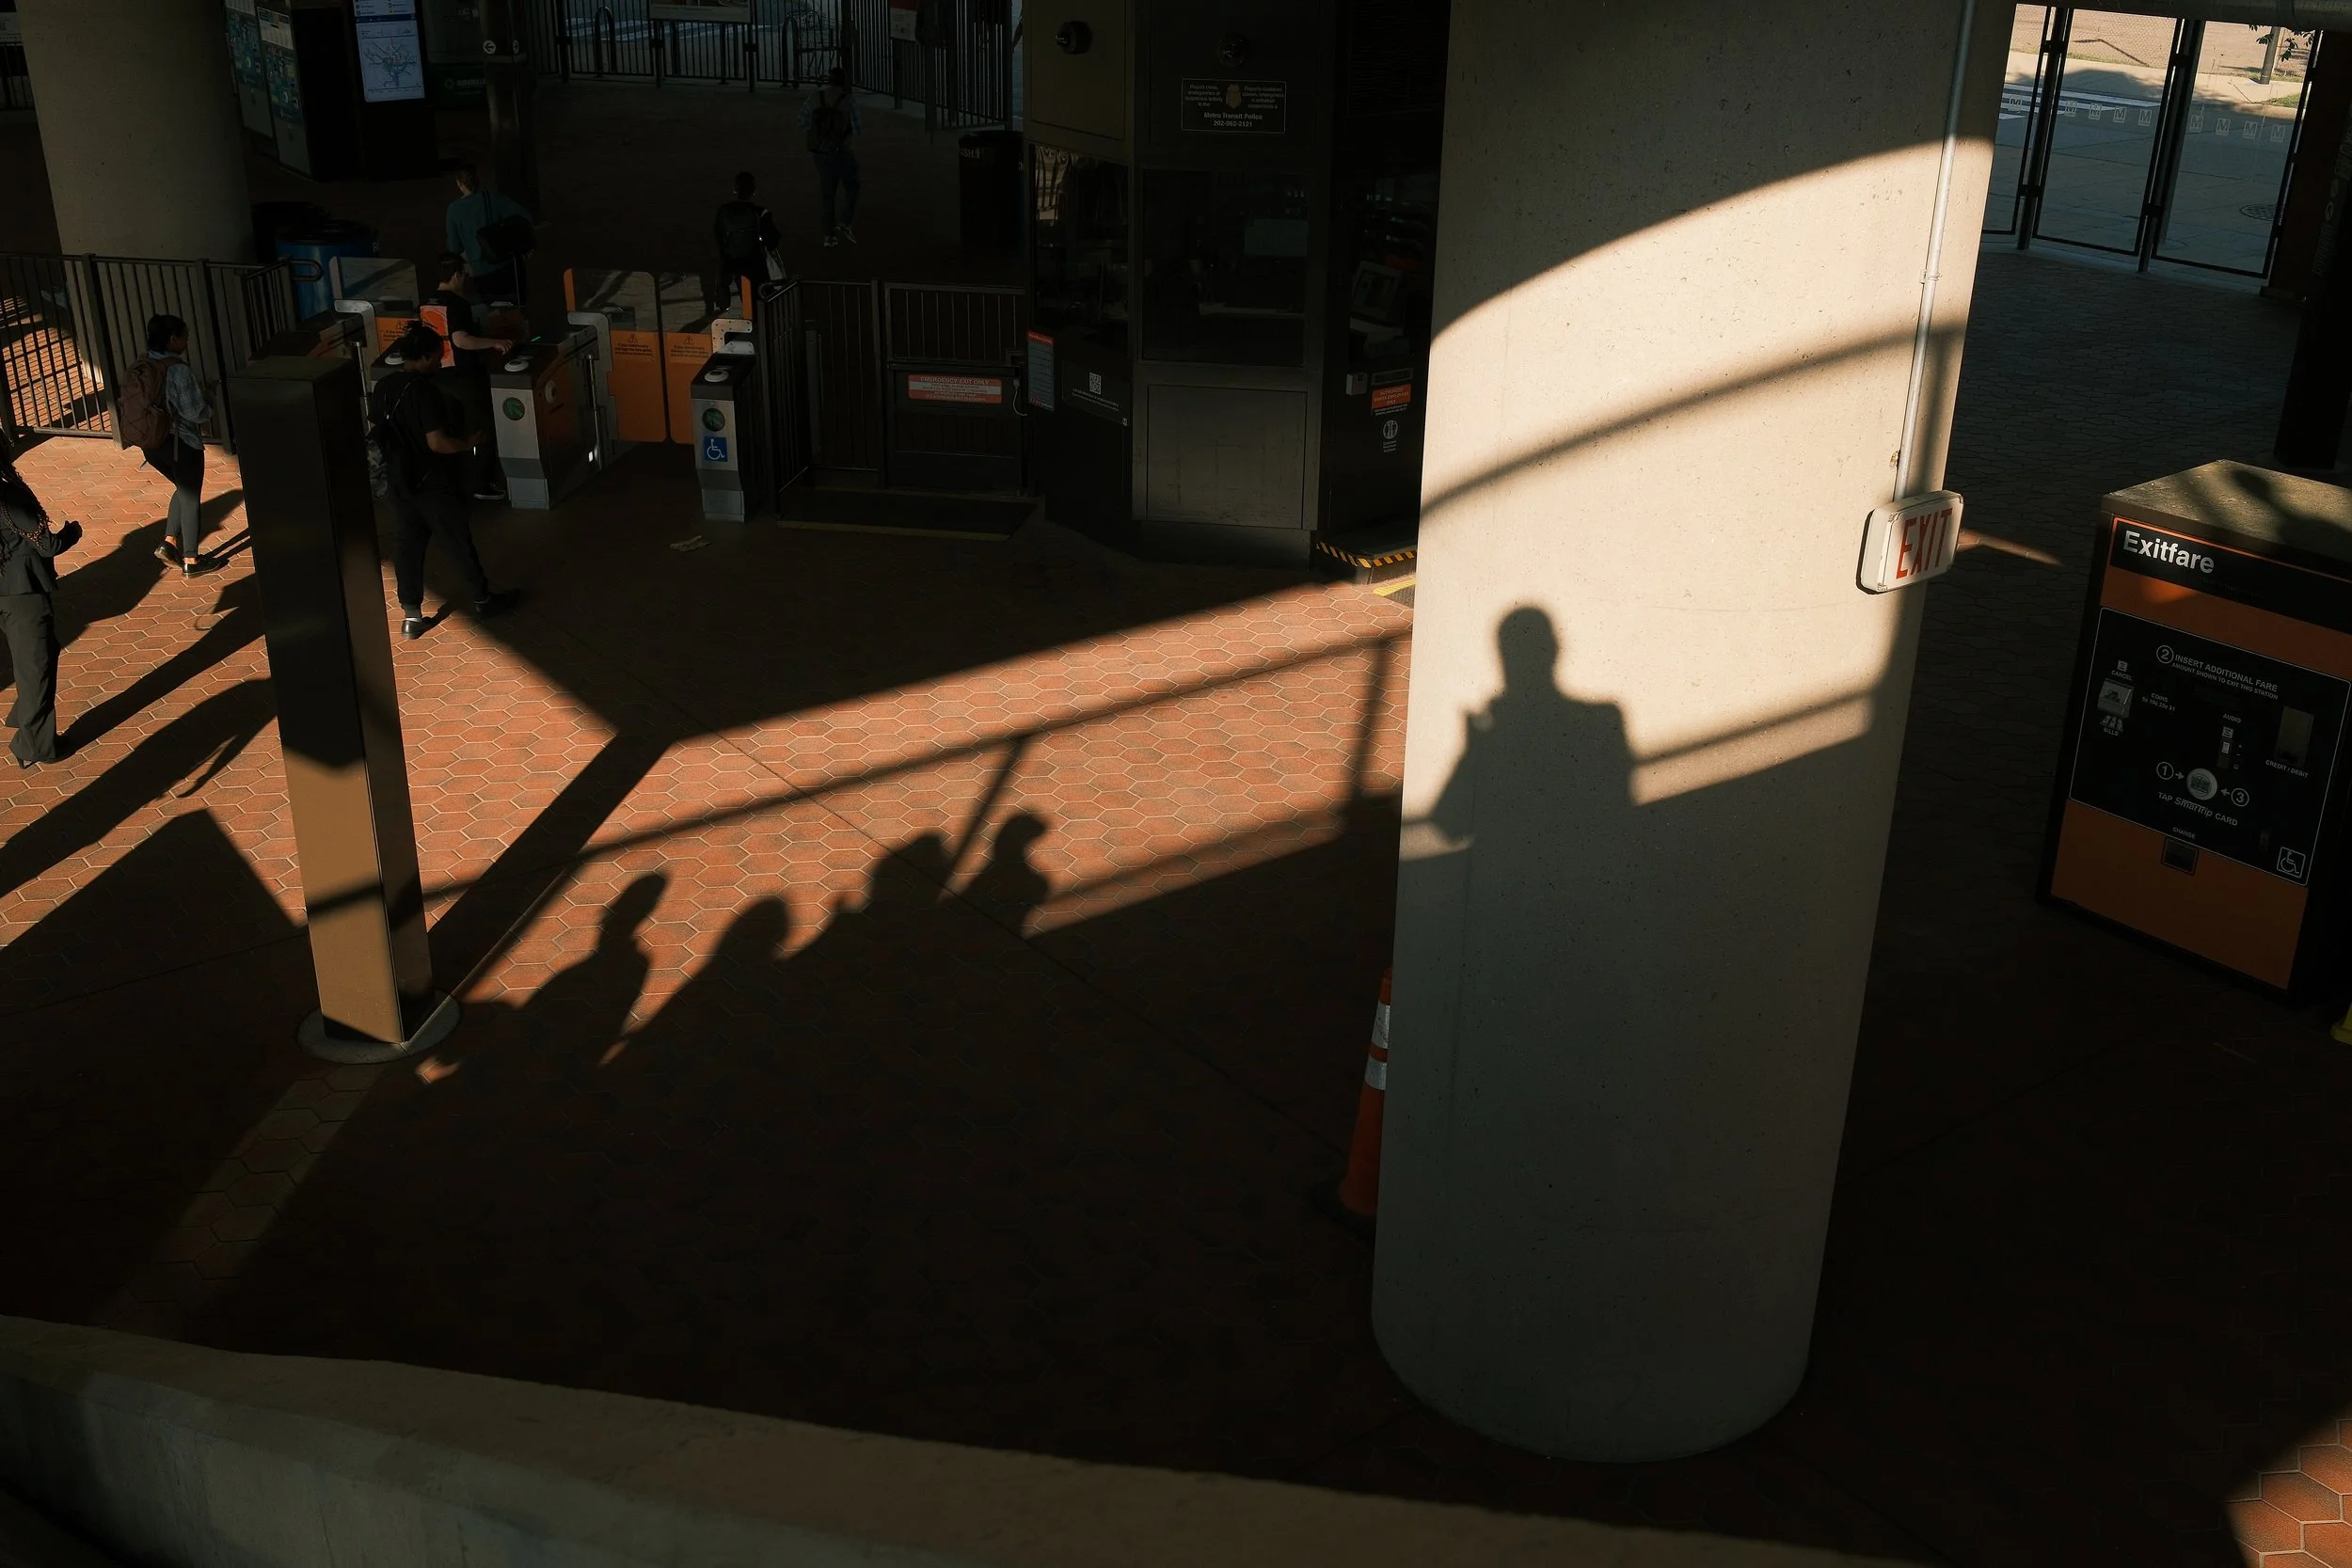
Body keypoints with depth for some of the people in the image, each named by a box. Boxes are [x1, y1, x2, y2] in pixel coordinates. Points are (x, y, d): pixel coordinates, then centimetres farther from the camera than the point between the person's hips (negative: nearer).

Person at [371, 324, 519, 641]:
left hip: (400, 481, 7)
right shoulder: (426, 391, -24)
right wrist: (468, 443, -10)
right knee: (458, 542, 9)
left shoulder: (382, 388, 1)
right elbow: (437, 442, -26)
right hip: (434, 484, -7)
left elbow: (379, 429, 11)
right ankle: (483, 600, 26)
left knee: (408, 542, 14)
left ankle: (411, 613, 16)